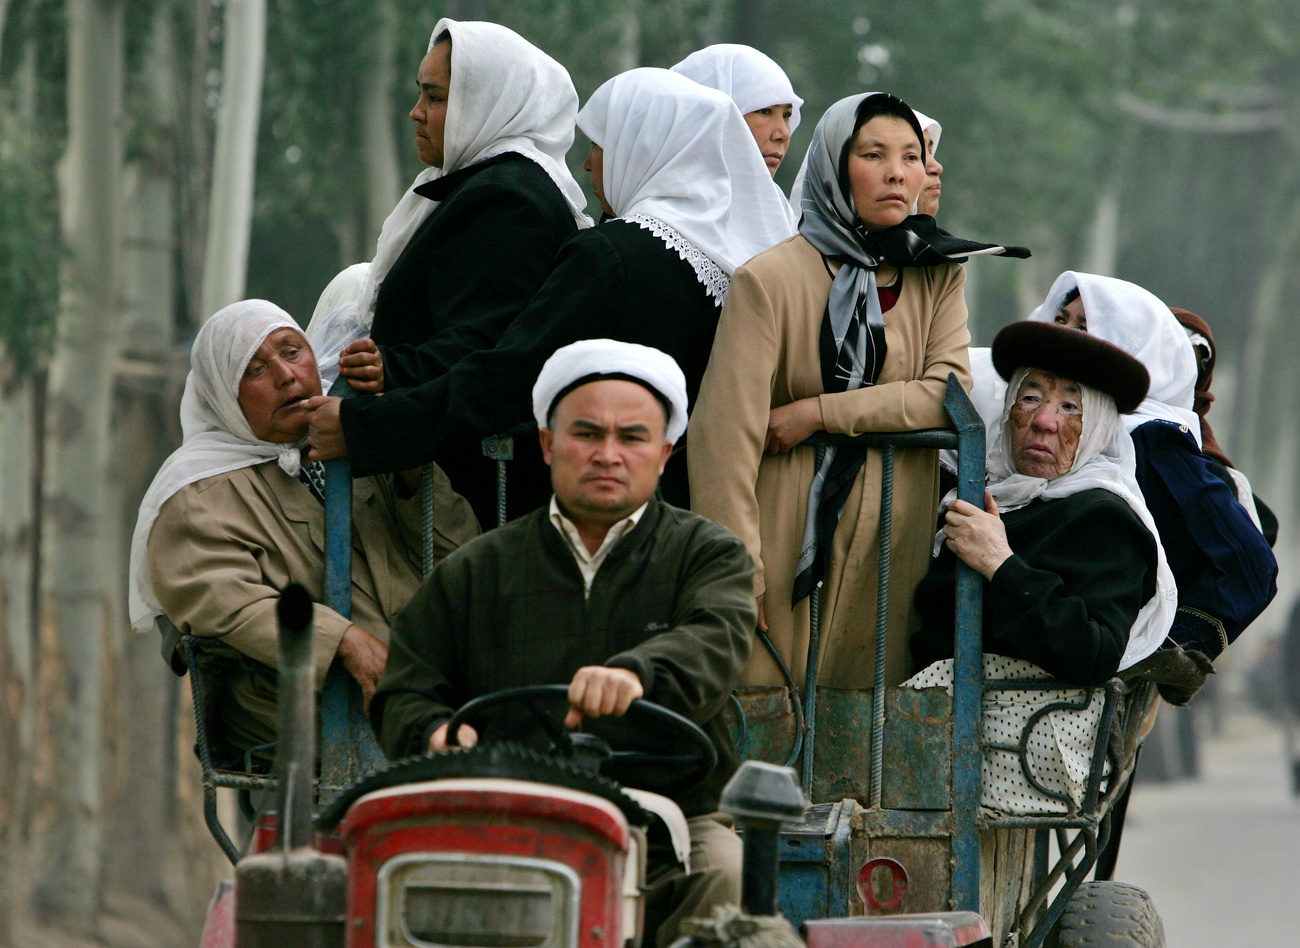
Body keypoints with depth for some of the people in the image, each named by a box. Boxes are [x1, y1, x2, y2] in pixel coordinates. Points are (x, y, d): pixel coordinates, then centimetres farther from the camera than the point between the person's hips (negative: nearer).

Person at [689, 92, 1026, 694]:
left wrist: (819, 413, -14)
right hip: (789, 531, -4)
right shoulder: (771, 278, -6)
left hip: (895, 543, 4)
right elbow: (725, 433, -11)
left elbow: (951, 393, -5)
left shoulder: (939, 278, 10)